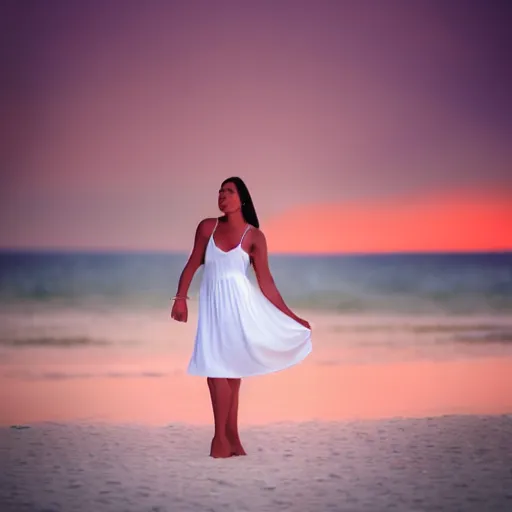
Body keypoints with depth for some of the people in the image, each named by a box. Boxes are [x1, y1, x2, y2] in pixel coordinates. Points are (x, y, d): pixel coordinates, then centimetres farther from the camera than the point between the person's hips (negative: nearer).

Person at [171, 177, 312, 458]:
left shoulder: (254, 236, -1)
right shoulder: (207, 227, 4)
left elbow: (266, 282, 0)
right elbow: (192, 264, 6)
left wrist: (290, 316, -3)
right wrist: (180, 298, -5)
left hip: (238, 301, -2)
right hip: (213, 302, 2)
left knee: (231, 368, -2)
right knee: (216, 367, -3)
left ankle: (225, 437, 4)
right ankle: (227, 436, 2)